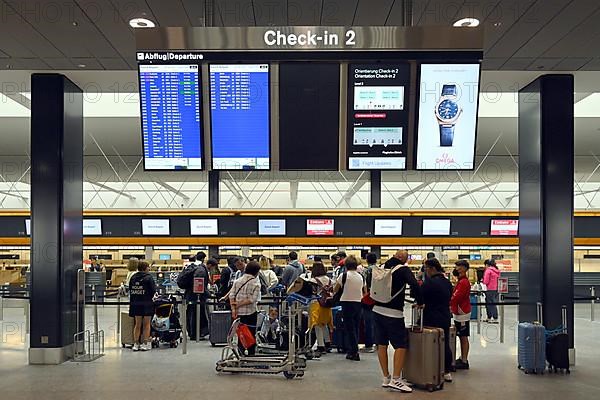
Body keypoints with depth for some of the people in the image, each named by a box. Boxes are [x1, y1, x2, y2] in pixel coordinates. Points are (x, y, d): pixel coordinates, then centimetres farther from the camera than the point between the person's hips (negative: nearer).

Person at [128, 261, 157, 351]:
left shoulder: (133, 277, 2)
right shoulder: (148, 278, -12)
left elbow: (130, 290, 6)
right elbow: (153, 290, -11)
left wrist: (133, 300, 12)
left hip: (135, 304, 4)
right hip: (146, 304, -4)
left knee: (137, 324, 13)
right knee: (146, 324, 6)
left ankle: (136, 344, 13)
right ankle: (145, 344, 6)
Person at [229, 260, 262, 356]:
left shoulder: (237, 281, 5)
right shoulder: (256, 283, -8)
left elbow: (231, 296, -3)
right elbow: (253, 299, -17)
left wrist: (233, 309, -8)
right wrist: (239, 304, -11)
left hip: (239, 312, 4)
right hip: (251, 312, -4)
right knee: (251, 335, 7)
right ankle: (251, 354, 11)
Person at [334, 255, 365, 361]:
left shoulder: (343, 275, -9)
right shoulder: (361, 277, 4)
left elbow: (335, 290, -2)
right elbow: (364, 293, 9)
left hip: (347, 303, -4)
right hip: (358, 303, 4)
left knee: (349, 328, 1)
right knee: (355, 328, 13)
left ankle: (354, 352, -2)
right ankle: (351, 350, 20)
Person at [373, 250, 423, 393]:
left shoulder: (383, 267, 11)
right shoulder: (403, 269, -7)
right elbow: (414, 285, -21)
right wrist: (420, 302, -7)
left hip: (378, 310, 7)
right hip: (394, 313, -7)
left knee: (382, 344, 9)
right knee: (401, 345, -2)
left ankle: (386, 378, 17)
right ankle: (395, 380, -8)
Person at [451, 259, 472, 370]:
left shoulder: (463, 282, -18)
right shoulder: (461, 281, 14)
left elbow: (455, 298, -23)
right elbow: (456, 296, 14)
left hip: (462, 314, -10)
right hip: (459, 313, 10)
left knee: (464, 337, -4)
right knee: (461, 337, 15)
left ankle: (464, 361, 1)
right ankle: (462, 359, 23)